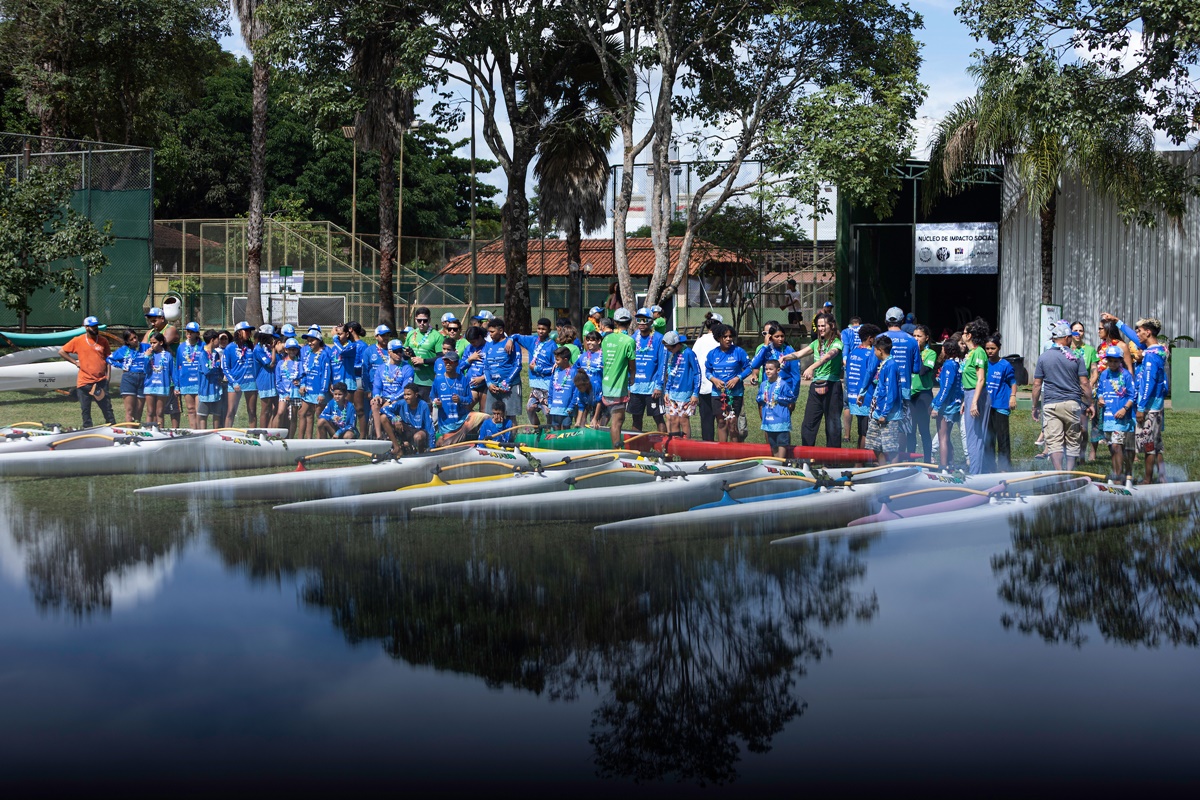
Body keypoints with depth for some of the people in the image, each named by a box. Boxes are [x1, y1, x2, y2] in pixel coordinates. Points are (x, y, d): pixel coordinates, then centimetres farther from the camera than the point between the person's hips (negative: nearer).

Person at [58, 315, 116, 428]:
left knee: (107, 408, 1)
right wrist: (75, 362, -1)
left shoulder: (103, 341, 4)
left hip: (101, 381, 1)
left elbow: (108, 359, 9)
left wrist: (108, 376, 1)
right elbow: (61, 352, 7)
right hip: (84, 382, -1)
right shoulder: (78, 341, 0)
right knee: (85, 410, 6)